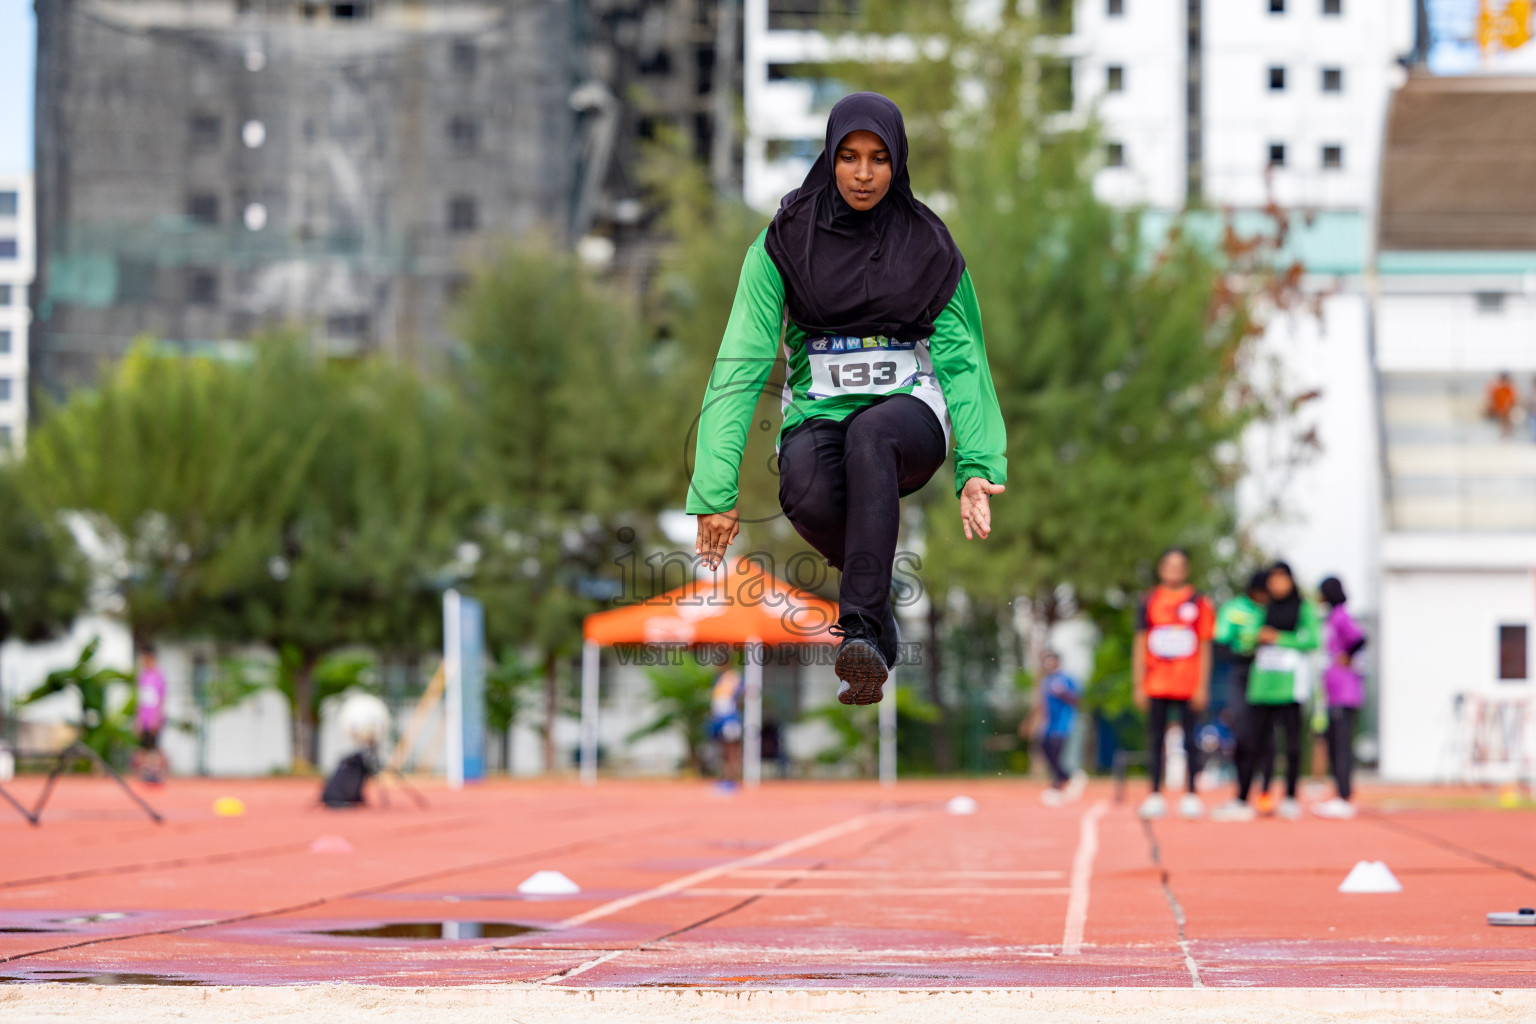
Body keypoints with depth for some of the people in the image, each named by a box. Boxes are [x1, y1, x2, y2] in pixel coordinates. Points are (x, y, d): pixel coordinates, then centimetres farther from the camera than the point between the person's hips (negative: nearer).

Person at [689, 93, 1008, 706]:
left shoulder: (927, 246, 3)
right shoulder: (784, 245, -1)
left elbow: (963, 361, 0)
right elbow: (741, 364, -8)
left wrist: (979, 466, -17)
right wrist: (716, 489, -19)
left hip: (910, 412, 0)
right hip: (818, 418, 0)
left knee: (871, 432, -39)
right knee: (808, 498, -36)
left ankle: (861, 628, -44)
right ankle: (879, 607, -7)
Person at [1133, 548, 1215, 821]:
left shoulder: (1199, 603, 4)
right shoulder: (1150, 603, 8)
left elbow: (1205, 647, 4)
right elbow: (1140, 645, 9)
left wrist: (1202, 686, -3)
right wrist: (1139, 685, 3)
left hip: (1188, 687, -1)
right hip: (1156, 686, 2)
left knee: (1190, 741, 0)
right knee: (1156, 741, 4)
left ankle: (1191, 796, 5)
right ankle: (1155, 796, 8)